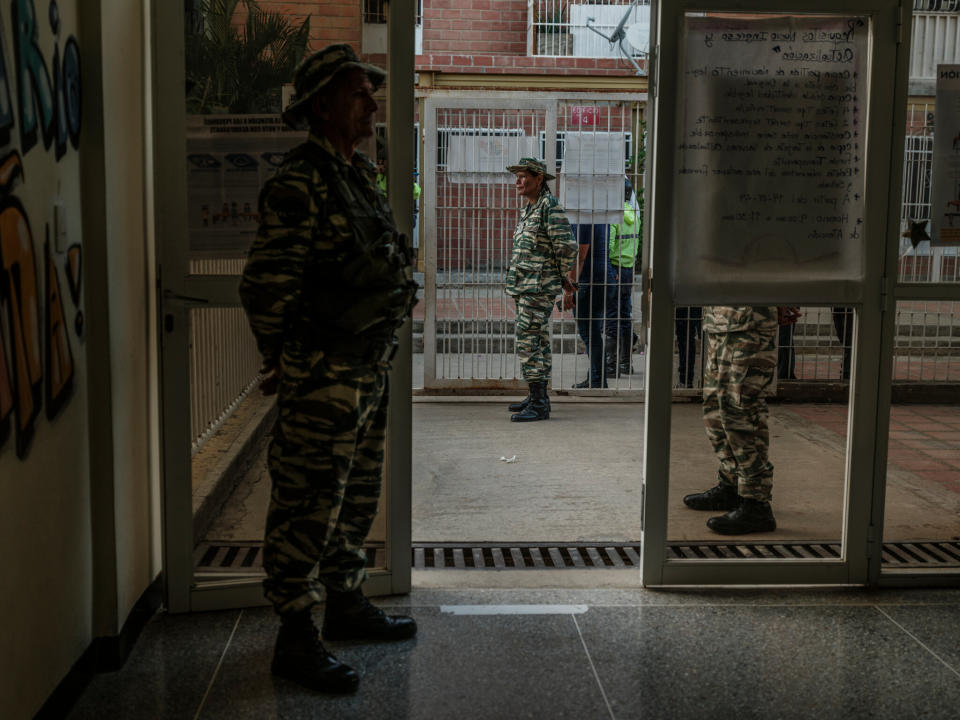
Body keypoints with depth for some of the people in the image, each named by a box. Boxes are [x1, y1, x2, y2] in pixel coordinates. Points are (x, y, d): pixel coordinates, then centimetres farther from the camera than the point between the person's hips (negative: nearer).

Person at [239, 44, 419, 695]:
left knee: (357, 499, 19)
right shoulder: (299, 185, -17)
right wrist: (285, 362, -8)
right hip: (323, 380, -9)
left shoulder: (362, 176, 12)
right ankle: (296, 638, 11)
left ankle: (347, 604, 35)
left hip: (369, 372, 9)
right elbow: (265, 286, -18)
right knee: (309, 507, 0)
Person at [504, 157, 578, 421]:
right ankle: (537, 397, 24)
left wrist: (561, 276, -4)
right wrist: (561, 279, 22)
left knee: (530, 343, -12)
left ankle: (539, 405, -10)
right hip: (525, 288, 10)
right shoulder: (530, 209, 16)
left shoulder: (550, 205, -14)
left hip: (539, 288, -10)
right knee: (537, 342, 15)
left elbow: (567, 246, -19)